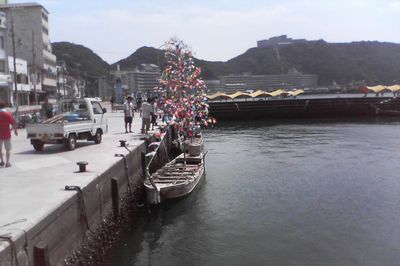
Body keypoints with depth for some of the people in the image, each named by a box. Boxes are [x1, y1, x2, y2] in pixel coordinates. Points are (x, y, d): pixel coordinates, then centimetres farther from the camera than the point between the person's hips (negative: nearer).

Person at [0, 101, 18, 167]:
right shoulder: (8, 114, -9)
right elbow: (14, 124, -8)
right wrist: (15, 130, 8)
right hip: (7, 134, -1)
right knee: (8, 149, 8)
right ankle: (7, 162, 2)